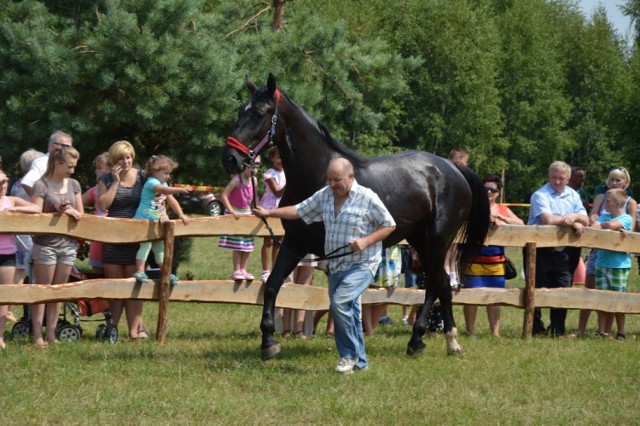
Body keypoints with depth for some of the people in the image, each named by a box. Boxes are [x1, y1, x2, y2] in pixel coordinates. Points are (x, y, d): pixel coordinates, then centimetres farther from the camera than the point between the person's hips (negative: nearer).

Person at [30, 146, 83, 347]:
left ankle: (51, 334, 12)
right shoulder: (41, 186, -9)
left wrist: (71, 212, -10)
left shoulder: (74, 185, 9)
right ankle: (37, 335, -1)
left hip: (68, 245, 5)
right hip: (46, 245, -5)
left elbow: (80, 214, 11)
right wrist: (62, 213, -16)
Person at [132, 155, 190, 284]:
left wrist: (181, 215, 7)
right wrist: (180, 190, -48)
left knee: (160, 247, 10)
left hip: (157, 221, 9)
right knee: (146, 244, -15)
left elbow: (172, 200, 17)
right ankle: (139, 272, -15)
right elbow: (163, 190, -35)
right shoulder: (151, 182, -15)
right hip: (144, 219, -9)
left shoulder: (164, 184, 15)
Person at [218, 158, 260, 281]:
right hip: (235, 213, -6)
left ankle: (243, 270, 16)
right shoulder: (237, 180, -20)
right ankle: (236, 271, 0)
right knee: (238, 246, -7)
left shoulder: (254, 180, 0)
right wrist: (231, 211, -27)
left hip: (247, 213, 6)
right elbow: (223, 195, -23)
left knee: (248, 245, 7)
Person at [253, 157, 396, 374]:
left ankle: (350, 355, -7)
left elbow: (389, 225, -7)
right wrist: (269, 213, 1)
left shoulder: (367, 198, -12)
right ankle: (359, 362, 22)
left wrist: (365, 241, -19)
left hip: (361, 265, -7)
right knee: (348, 313, 11)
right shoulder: (324, 196, 4)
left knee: (339, 302, -23)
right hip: (336, 266, 7)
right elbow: (299, 210, 8)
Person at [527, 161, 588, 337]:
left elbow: (585, 221, 6)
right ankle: (536, 328, 10)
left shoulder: (573, 196, 11)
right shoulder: (540, 195, -8)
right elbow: (548, 219, -23)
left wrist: (574, 216, -17)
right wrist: (571, 222, -13)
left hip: (562, 251, 5)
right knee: (538, 289, 0)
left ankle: (557, 330, 11)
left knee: (563, 287, 2)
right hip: (540, 249, -5)